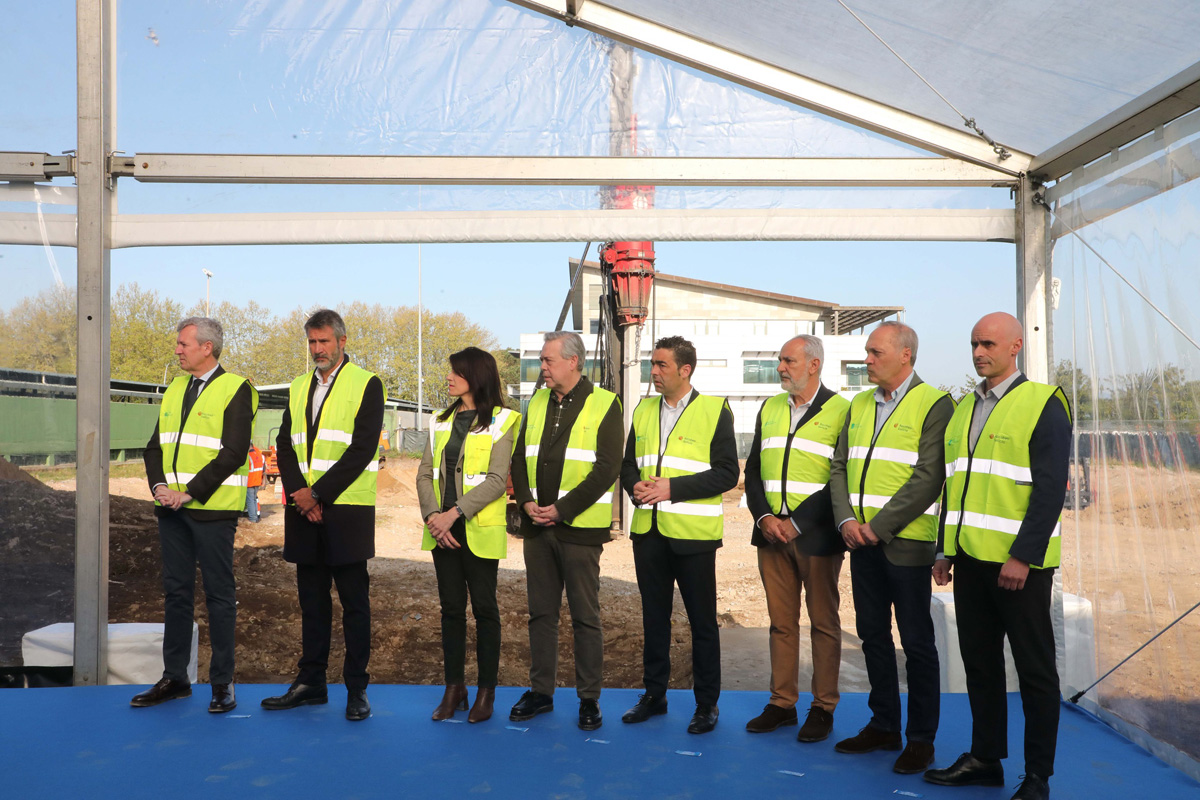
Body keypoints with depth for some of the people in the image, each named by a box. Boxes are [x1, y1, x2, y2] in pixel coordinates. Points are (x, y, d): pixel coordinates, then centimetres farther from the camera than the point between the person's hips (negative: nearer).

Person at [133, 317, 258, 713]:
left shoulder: (235, 389, -7)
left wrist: (189, 493, -17)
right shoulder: (174, 390, 16)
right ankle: (174, 678, 23)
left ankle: (222, 682, 9)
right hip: (171, 508, 7)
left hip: (212, 509, -7)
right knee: (176, 591, 12)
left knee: (219, 594, 0)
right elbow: (155, 446, 14)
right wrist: (159, 486, -4)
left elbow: (233, 453, -15)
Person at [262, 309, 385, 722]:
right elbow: (285, 445, 10)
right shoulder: (298, 387, 17)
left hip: (346, 509, -5)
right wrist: (298, 491, -7)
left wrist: (318, 493, -13)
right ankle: (311, 682, 22)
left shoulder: (366, 384, -2)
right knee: (312, 599, 12)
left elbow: (362, 448, -10)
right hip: (303, 512, 5)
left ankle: (357, 688, 8)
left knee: (354, 601, 0)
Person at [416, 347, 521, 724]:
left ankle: (486, 690, 13)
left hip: (479, 530, -5)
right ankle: (454, 687, 19)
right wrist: (432, 515, -10)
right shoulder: (443, 420, 13)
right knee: (451, 607, 9)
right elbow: (425, 473, 6)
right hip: (443, 529, 5)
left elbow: (497, 480, -13)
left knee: (483, 607, 3)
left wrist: (455, 513, -19)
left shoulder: (501, 421, -5)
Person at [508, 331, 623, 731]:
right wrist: (526, 501, -4)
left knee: (585, 615, 2)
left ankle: (589, 698, 14)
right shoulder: (537, 403, 12)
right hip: (537, 525, 5)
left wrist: (562, 508, -15)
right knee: (541, 612, 12)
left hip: (579, 527, -5)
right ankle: (541, 691, 24)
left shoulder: (603, 405, -6)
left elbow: (607, 468, -12)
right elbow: (520, 458, 13)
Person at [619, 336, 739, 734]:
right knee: (654, 616, 14)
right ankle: (654, 694, 28)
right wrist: (635, 486, -6)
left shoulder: (715, 410, -5)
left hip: (693, 534, -5)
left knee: (702, 620, 5)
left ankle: (707, 703, 18)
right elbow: (628, 465, 17)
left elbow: (727, 473, -10)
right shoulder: (643, 410, 12)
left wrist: (673, 488, -18)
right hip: (648, 530, 5)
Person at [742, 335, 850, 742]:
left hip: (816, 535, -5)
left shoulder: (841, 411, -5)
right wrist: (764, 517, -3)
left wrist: (797, 523, -14)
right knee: (781, 621, 11)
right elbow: (753, 469, 13)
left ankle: (823, 708, 16)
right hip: (771, 531, 5)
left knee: (824, 622, 5)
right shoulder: (769, 409, 13)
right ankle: (782, 703, 21)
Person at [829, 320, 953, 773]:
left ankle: (921, 739, 15)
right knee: (873, 634, 13)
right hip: (861, 540, 7)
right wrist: (846, 519, -4)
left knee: (916, 642, 2)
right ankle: (883, 726, 27)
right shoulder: (859, 405, 13)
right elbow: (839, 467, 12)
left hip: (905, 542, -6)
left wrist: (878, 526, -16)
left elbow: (928, 479, -15)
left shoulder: (934, 405, -8)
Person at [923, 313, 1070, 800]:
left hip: (1019, 562, -7)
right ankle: (985, 759, 25)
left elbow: (1050, 487, -13)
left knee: (1034, 669, 4)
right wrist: (945, 550, 13)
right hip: (970, 558, 7)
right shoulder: (964, 408, 15)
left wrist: (1023, 556, -18)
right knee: (979, 662, 13)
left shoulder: (1043, 404, -7)